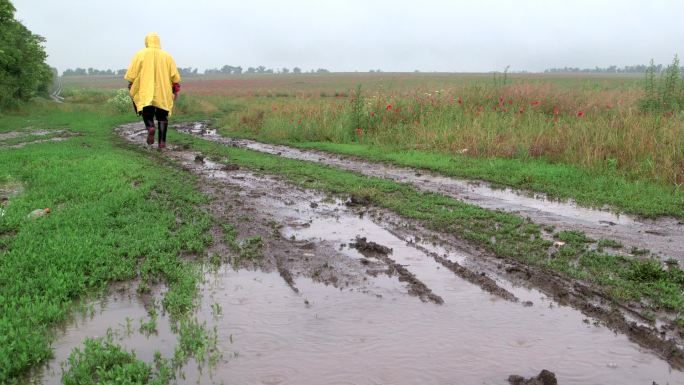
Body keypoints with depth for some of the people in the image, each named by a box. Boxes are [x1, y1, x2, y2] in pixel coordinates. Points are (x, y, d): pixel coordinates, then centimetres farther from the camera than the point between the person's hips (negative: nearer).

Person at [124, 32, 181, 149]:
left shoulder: (141, 54, 2)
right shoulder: (167, 56, 7)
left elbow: (132, 73, -1)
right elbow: (175, 76, 5)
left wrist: (130, 86, 8)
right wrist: (176, 90, 12)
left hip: (145, 92, -1)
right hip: (163, 93, 1)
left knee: (147, 112, 11)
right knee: (162, 116, 10)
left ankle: (150, 127, -20)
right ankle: (162, 141, 1)